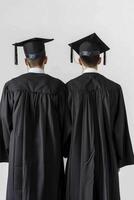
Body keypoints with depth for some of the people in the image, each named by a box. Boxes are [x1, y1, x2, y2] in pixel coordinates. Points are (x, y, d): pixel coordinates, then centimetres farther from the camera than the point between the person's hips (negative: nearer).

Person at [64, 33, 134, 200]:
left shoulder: (71, 87, -9)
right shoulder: (114, 88, -5)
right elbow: (120, 127, -3)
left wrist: (66, 150, 14)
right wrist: (119, 158, 8)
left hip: (79, 155, -1)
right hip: (106, 155, 1)